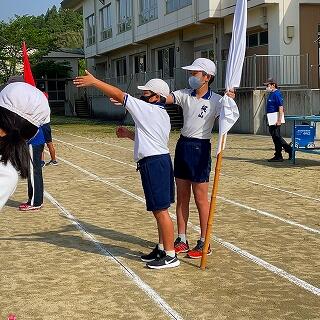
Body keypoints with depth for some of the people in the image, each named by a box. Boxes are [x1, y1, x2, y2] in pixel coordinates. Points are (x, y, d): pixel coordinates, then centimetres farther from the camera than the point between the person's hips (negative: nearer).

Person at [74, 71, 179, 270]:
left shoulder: (147, 109, -10)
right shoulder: (162, 114, 17)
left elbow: (118, 94, -9)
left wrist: (93, 81, -4)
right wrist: (128, 134, 21)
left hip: (153, 163, -10)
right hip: (161, 160, 10)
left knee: (160, 210, -6)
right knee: (159, 210, 15)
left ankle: (170, 255, -1)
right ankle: (162, 248, 24)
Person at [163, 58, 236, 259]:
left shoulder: (216, 100, -9)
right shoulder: (185, 95, 5)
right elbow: (163, 99, -6)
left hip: (201, 148, -6)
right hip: (183, 145, 6)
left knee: (201, 198, 0)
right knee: (182, 197, 11)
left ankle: (204, 243, 11)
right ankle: (182, 240, 21)